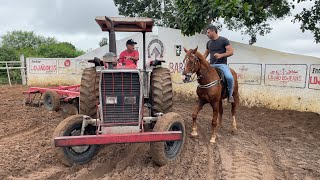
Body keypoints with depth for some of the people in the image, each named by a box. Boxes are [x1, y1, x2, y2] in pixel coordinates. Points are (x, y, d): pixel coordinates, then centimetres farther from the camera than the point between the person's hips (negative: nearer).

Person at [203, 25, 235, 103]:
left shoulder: (224, 40, -2)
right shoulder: (209, 43, 14)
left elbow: (231, 52, -7)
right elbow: (206, 54, 25)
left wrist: (221, 55, -21)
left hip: (222, 64, -6)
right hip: (211, 65, 6)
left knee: (229, 77, -30)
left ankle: (230, 95, -8)